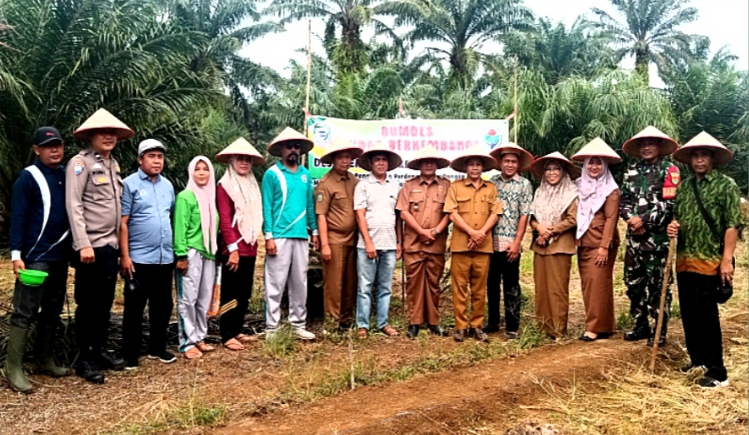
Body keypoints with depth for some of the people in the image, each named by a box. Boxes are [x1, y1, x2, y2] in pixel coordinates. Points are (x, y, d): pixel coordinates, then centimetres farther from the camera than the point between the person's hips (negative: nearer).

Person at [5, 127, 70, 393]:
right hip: (35, 256, -6)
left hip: (60, 255, 6)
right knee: (24, 312, -3)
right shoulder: (28, 178, -7)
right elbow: (17, 218, -10)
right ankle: (14, 369, 3)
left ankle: (45, 359, 24)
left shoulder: (67, 175, 10)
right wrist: (16, 254, -16)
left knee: (53, 311, 12)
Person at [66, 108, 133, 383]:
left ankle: (100, 350, 27)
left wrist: (119, 244, 15)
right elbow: (73, 205, -14)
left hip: (111, 246, 7)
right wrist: (83, 245, -20)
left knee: (105, 303, 14)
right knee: (88, 304, 3)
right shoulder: (80, 163, -7)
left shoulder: (113, 164, 14)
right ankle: (84, 359, 14)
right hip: (92, 247, -7)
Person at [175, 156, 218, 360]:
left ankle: (199, 337, 21)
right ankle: (187, 342, 4)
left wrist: (214, 251, 11)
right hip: (191, 253, -7)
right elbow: (180, 227, -11)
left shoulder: (210, 196, 13)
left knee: (205, 299, 10)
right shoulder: (186, 197, -6)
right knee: (188, 299, -2)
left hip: (208, 253, 7)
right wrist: (182, 255, -16)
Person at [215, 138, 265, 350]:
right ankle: (227, 336, 7)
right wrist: (233, 248, -16)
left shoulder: (252, 185, 15)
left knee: (244, 293, 13)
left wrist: (252, 243, 10)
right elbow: (224, 219, -12)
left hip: (249, 248, 7)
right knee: (230, 294, 0)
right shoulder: (225, 186, -7)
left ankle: (238, 331, 23)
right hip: (233, 249, -7)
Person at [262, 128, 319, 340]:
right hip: (279, 236, -5)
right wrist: (268, 236, -12)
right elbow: (267, 206, -5)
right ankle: (272, 327, 7)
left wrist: (314, 230, 11)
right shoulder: (272, 174, -2)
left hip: (301, 236, 5)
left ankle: (299, 324, 20)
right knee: (275, 284, -1)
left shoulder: (305, 174, 12)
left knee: (300, 283, 10)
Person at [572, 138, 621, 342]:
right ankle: (600, 325, 16)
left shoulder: (611, 190, -6)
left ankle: (596, 327, 1)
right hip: (583, 244, 6)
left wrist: (604, 246, -17)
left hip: (601, 245, -6)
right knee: (587, 285, 7)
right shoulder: (580, 186, 12)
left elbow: (611, 219, -11)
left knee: (598, 284, -5)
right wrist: (575, 239, 7)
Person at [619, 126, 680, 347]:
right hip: (634, 236, 6)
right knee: (633, 282, 11)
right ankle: (641, 326, 24)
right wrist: (631, 218, -9)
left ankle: (660, 331, 10)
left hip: (658, 237, -6)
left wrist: (644, 220, -13)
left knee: (658, 285, -1)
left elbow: (669, 204, -11)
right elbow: (624, 200, 9)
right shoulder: (632, 171, 13)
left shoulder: (669, 171, -2)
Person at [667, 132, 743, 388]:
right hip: (685, 261, 6)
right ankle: (698, 359, 27)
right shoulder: (684, 187, 12)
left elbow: (733, 224, -10)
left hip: (710, 262, -6)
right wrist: (672, 226, -2)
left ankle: (717, 372, 5)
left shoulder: (726, 185, -4)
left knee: (706, 314, -4)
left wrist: (727, 259, -16)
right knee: (688, 313, 12)